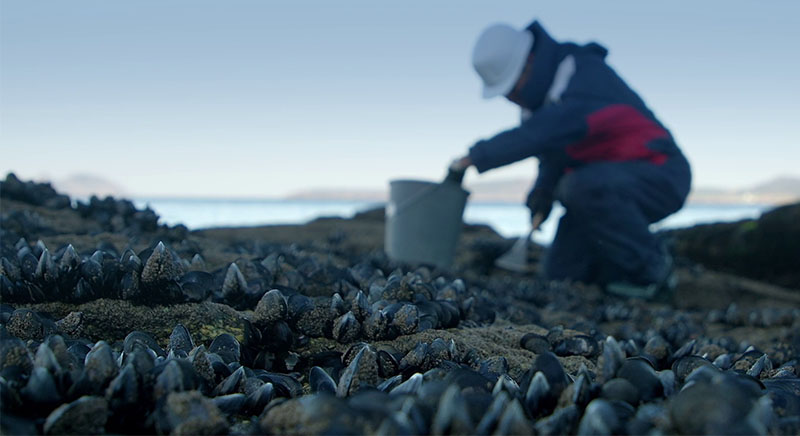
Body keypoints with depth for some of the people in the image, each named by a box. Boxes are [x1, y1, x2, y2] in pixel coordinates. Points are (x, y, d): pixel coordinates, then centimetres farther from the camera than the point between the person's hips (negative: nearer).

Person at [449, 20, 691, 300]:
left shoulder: (587, 76, -25)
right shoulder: (543, 89, 3)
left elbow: (543, 132, -39)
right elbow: (552, 154, 8)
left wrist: (475, 157, -32)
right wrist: (541, 200, -11)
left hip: (660, 176, -8)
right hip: (604, 187, 8)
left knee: (582, 185, -38)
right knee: (559, 272, 0)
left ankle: (652, 271, -17)